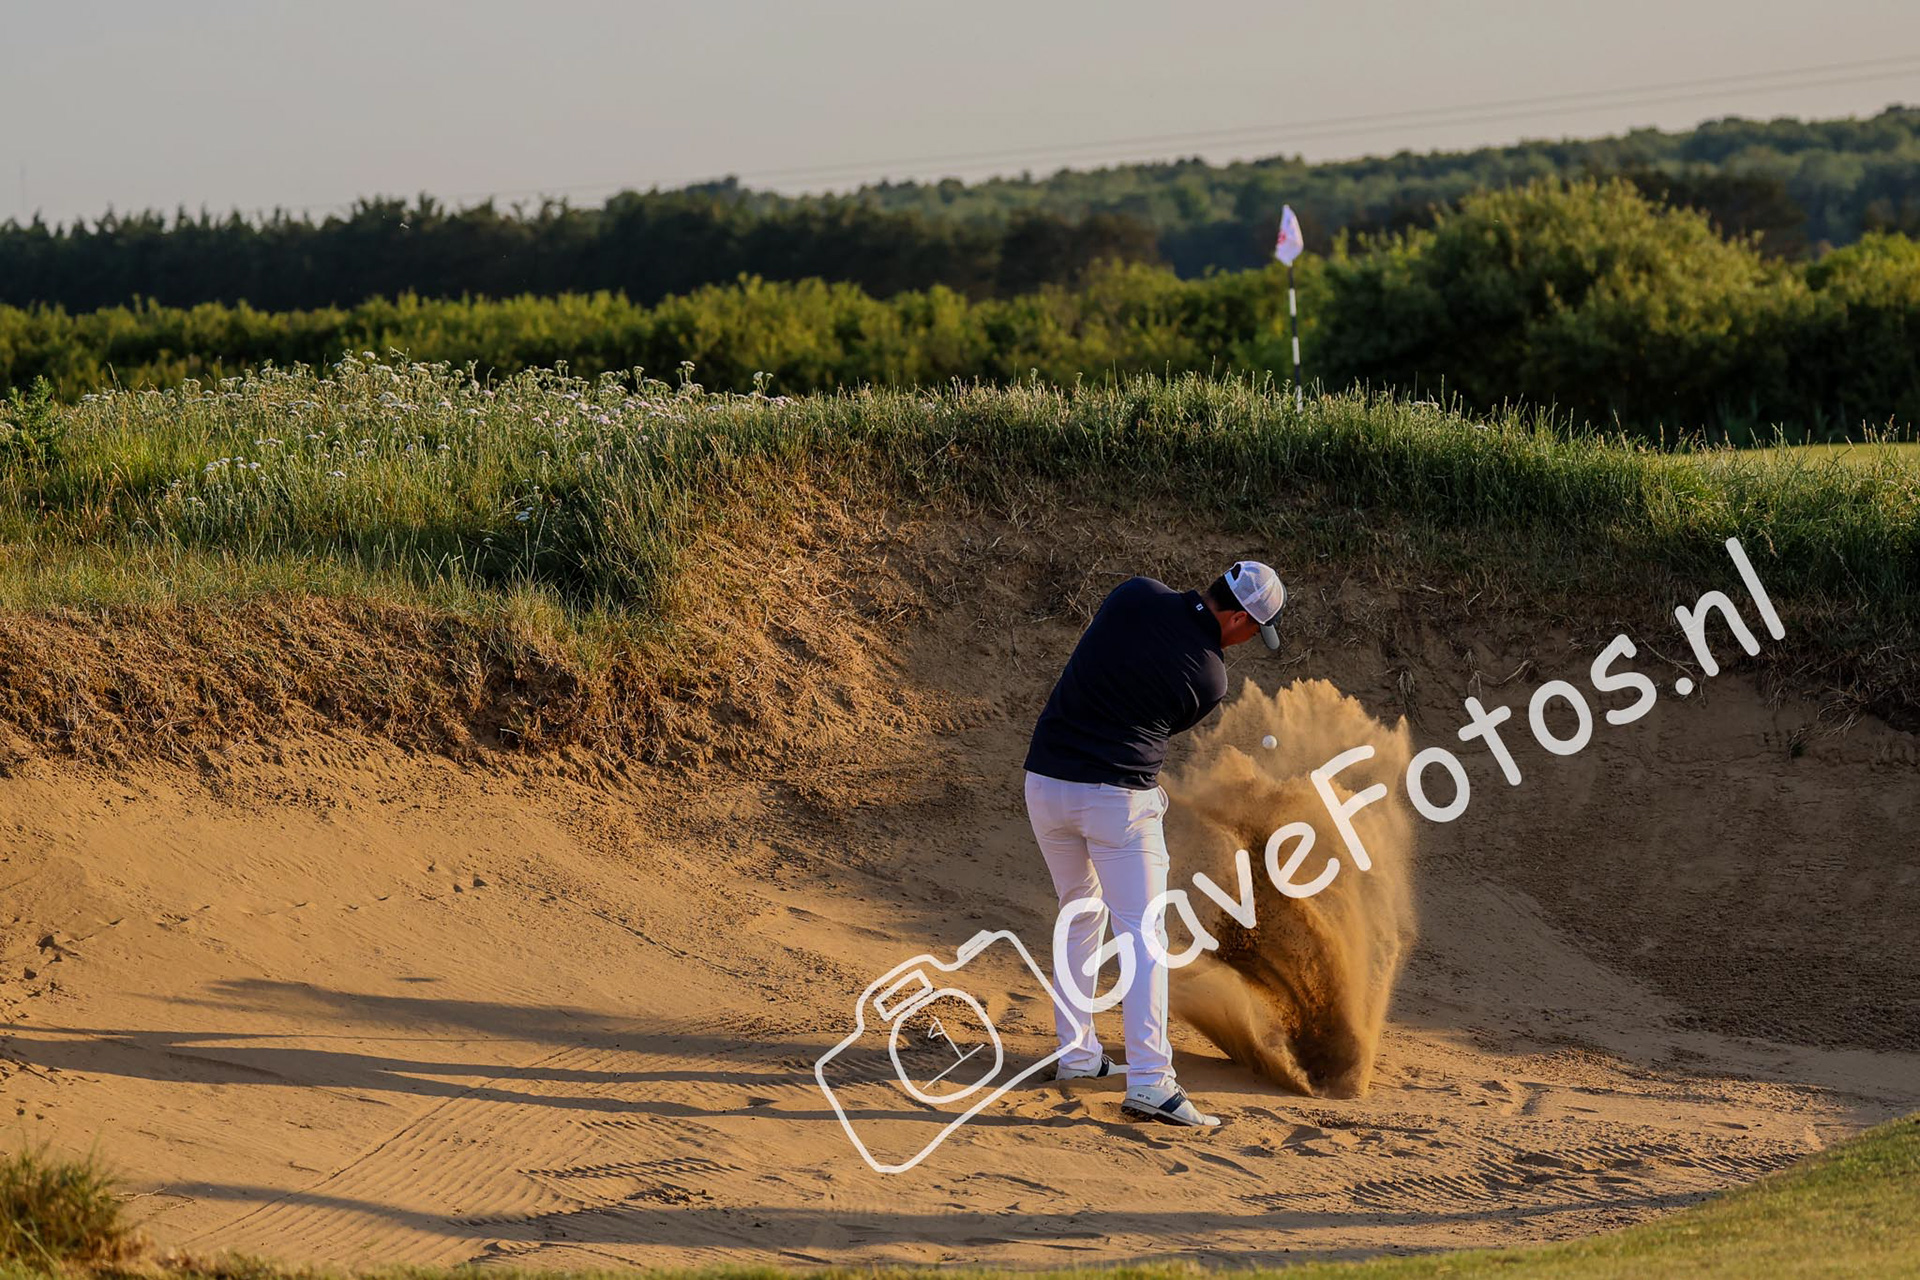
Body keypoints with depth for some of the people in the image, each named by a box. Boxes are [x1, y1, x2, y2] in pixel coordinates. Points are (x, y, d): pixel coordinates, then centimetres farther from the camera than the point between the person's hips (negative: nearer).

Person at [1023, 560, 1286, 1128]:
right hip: (1119, 796, -6)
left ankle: (1076, 1054, 26)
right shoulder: (1208, 678, -6)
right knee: (1142, 934, -3)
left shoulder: (1136, 594, 2)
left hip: (1044, 781, 6)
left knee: (1081, 913, 22)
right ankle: (1149, 1080, -13)